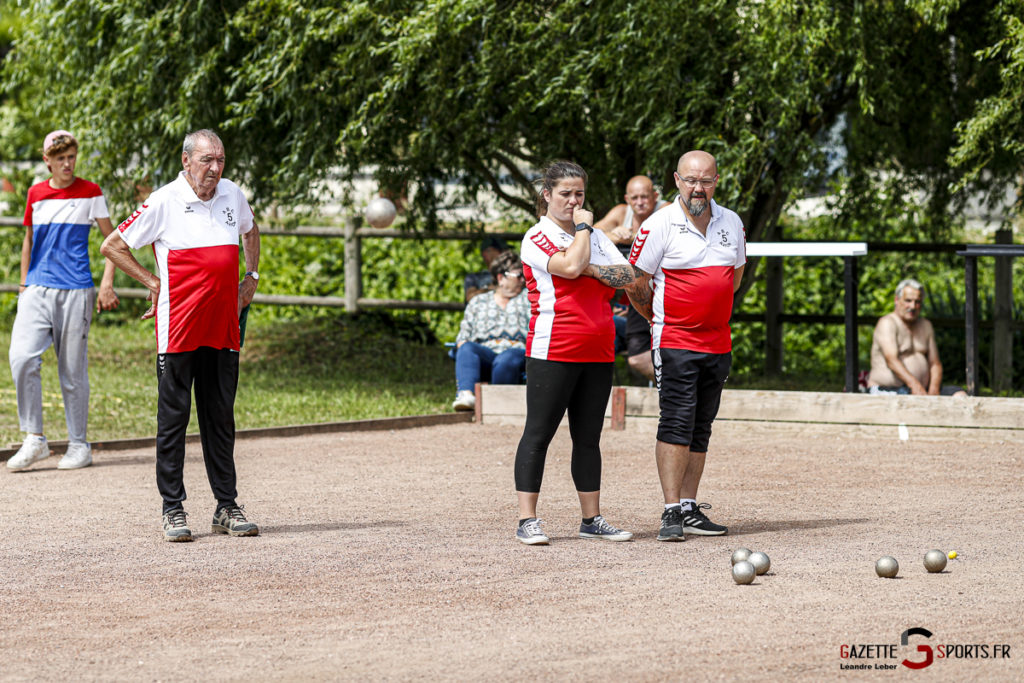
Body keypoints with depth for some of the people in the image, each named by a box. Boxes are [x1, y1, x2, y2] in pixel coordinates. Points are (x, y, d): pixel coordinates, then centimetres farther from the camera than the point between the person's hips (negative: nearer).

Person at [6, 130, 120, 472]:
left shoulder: (90, 192, 2)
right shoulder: (36, 194, 11)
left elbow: (111, 239, 5)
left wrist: (107, 284, -4)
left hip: (75, 290, -2)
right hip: (37, 289, 2)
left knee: (72, 369, 0)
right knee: (22, 357, -15)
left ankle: (79, 445, 12)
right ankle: (34, 439, -7)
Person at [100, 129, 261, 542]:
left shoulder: (233, 196, 8)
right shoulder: (164, 203, -7)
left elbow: (250, 231, 31)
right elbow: (112, 246, -1)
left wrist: (251, 278, 20)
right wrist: (152, 282, -3)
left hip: (223, 329, 5)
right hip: (178, 330, -5)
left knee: (221, 418, 9)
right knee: (174, 417, -1)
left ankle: (226, 507, 13)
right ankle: (172, 509, 3)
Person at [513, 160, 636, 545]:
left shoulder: (596, 237, 17)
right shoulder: (537, 238, -3)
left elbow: (626, 275, 5)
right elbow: (570, 265, -20)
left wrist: (591, 269, -9)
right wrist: (583, 226, -6)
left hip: (598, 354, 6)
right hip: (553, 351, -6)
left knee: (588, 438, 10)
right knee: (538, 434, -5)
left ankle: (592, 519, 14)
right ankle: (527, 521, -5)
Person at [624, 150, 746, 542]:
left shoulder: (732, 224, 7)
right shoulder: (659, 226, -8)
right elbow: (636, 284, -2)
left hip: (718, 343, 5)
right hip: (675, 344, -5)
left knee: (701, 427, 8)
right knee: (677, 422, -13)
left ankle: (689, 509, 13)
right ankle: (671, 512, -14)